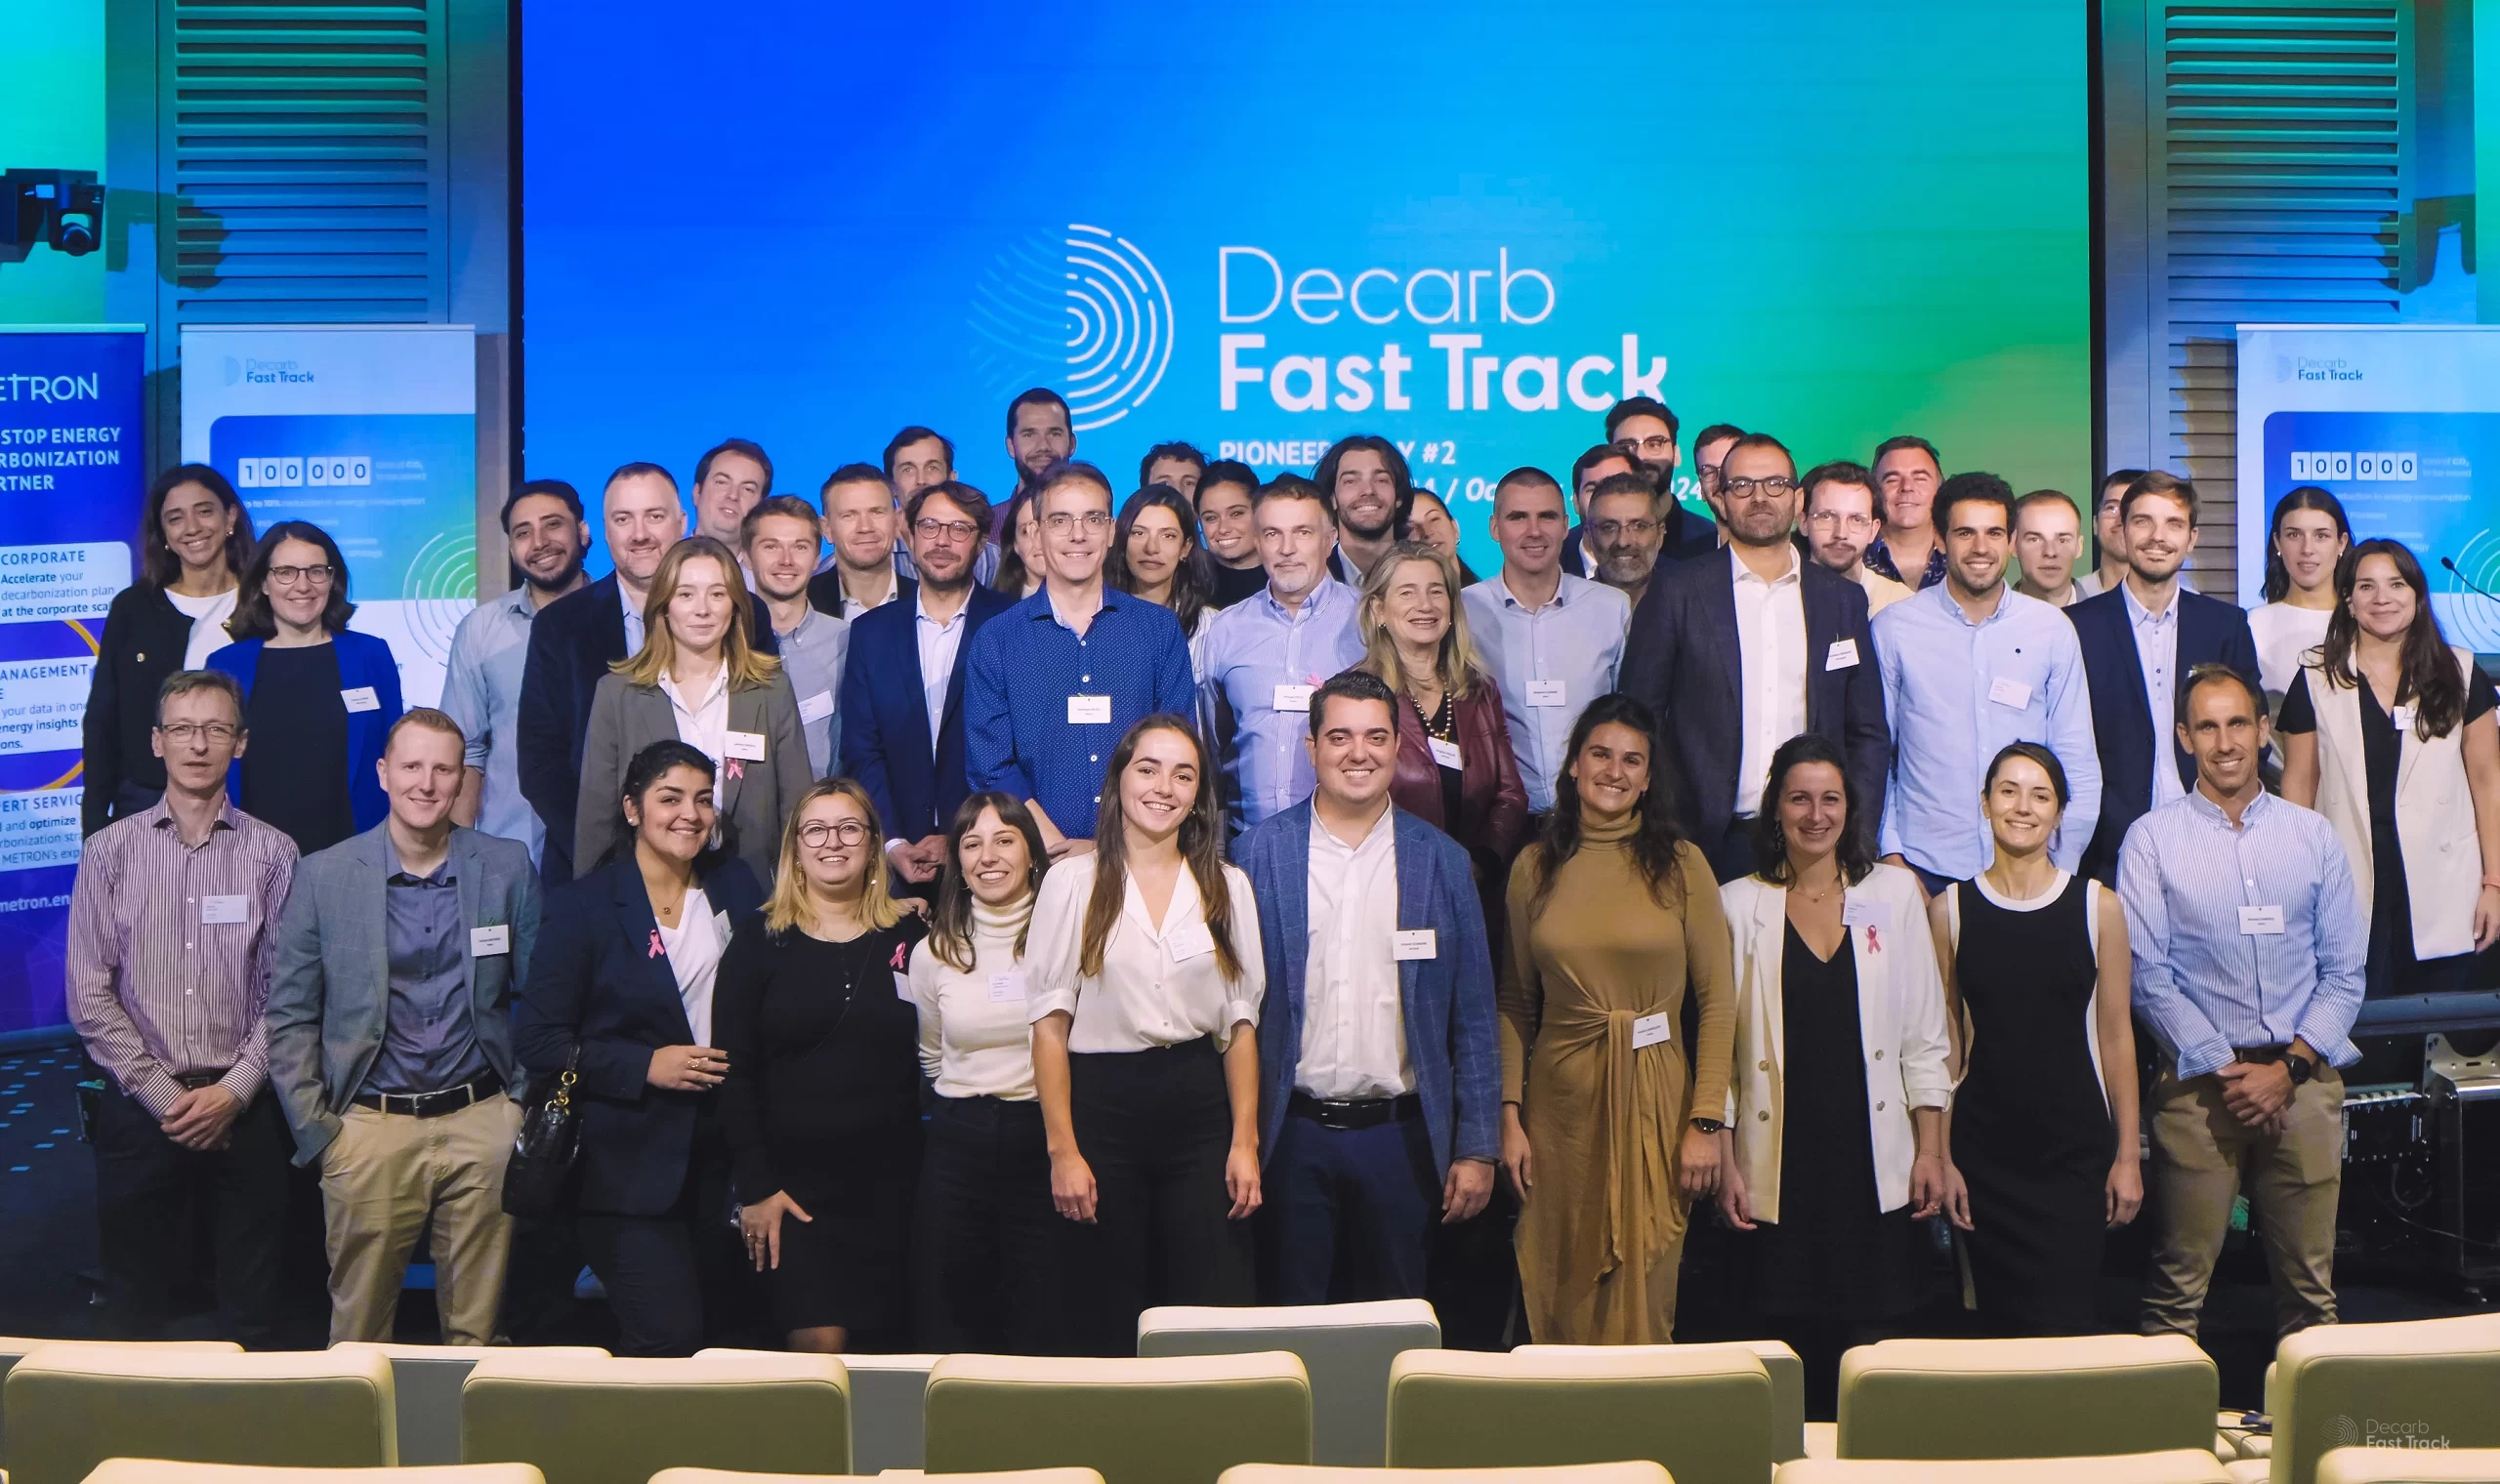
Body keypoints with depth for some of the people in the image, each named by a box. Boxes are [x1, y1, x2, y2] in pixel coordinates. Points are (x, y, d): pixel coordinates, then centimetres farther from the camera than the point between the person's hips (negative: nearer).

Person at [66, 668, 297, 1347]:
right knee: (134, 1306, 8)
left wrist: (234, 1091, -11)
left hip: (244, 1108, 0)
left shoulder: (273, 853, 2)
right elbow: (89, 994, -1)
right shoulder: (109, 851, 3)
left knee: (251, 1313, 6)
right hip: (140, 1107, 0)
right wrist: (162, 1094, -8)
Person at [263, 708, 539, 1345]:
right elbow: (289, 1016, 4)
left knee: (477, 1330, 8)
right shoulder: (324, 875, 1)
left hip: (483, 1120, 1)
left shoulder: (509, 867, 4)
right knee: (358, 1334, 5)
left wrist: (533, 1107, 1)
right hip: (371, 1126, -1)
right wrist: (315, 1131, -1)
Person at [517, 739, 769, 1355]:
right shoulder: (583, 905, -4)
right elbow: (538, 1040, -8)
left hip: (724, 1152, 5)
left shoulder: (736, 885, 8)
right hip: (630, 1164, -4)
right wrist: (646, 1067, -16)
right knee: (669, 1339, -10)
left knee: (721, 1328, 12)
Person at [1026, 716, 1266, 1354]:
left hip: (1199, 1108, 2)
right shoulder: (1073, 880, 2)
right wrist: (1062, 1148, -9)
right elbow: (1050, 1021, -2)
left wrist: (1245, 1140, -1)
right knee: (1109, 1329, 3)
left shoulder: (1227, 887, 10)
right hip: (1102, 1105, -2)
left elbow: (1241, 1021, 9)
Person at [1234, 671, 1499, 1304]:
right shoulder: (1260, 854, 0)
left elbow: (1473, 1018, 4)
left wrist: (1477, 1149, 0)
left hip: (1402, 1135, 1)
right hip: (1293, 1134, -1)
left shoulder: (1443, 862, 3)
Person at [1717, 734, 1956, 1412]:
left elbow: (1924, 1032, 7)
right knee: (1787, 1338, 1)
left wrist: (1931, 1151, 2)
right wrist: (1725, 1162, -1)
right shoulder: (1739, 905, 4)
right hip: (1780, 1164, -1)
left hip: (1875, 1159, 1)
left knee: (1876, 1335, 1)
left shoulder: (1894, 892, 7)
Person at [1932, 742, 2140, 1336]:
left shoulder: (2098, 906, 3)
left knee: (2064, 1320, -7)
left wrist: (2127, 1154, 2)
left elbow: (2115, 1035, 4)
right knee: (2001, 1318, 4)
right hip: (1983, 1148, 1)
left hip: (2076, 1147, 0)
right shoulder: (1950, 909, 3)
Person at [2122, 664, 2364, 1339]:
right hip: (2197, 1083, -2)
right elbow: (2148, 973, -3)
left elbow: (2344, 972, 8)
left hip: (2304, 1080, 2)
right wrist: (2224, 1070, -10)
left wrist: (2289, 1067, -5)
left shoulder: (2313, 835, 10)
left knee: (2310, 1283, 5)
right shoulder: (2152, 839, 3)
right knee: (2179, 1284, -2)